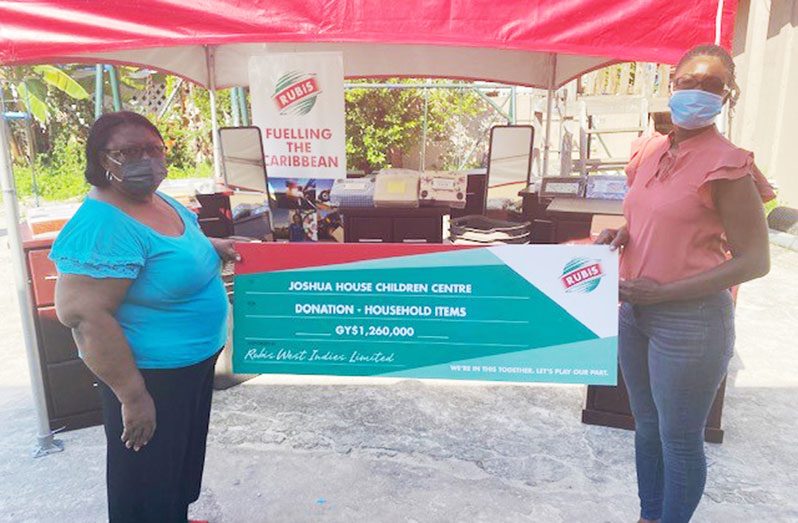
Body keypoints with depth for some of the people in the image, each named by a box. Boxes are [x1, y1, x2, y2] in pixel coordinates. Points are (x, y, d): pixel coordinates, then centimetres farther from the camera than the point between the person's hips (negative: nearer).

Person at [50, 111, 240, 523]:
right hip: (150, 375, -9)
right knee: (148, 488, 11)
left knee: (185, 459, 28)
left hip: (196, 363, 10)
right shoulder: (102, 226, -25)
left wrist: (211, 246, 8)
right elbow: (84, 315, -30)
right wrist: (132, 395, -27)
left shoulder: (165, 202, 4)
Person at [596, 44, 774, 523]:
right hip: (634, 310, 7)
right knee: (646, 425, 20)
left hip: (690, 318, -7)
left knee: (679, 438, 8)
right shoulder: (649, 152, 7)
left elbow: (755, 261, -14)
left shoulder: (726, 165, -14)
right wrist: (621, 236, -1)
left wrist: (664, 291, -18)